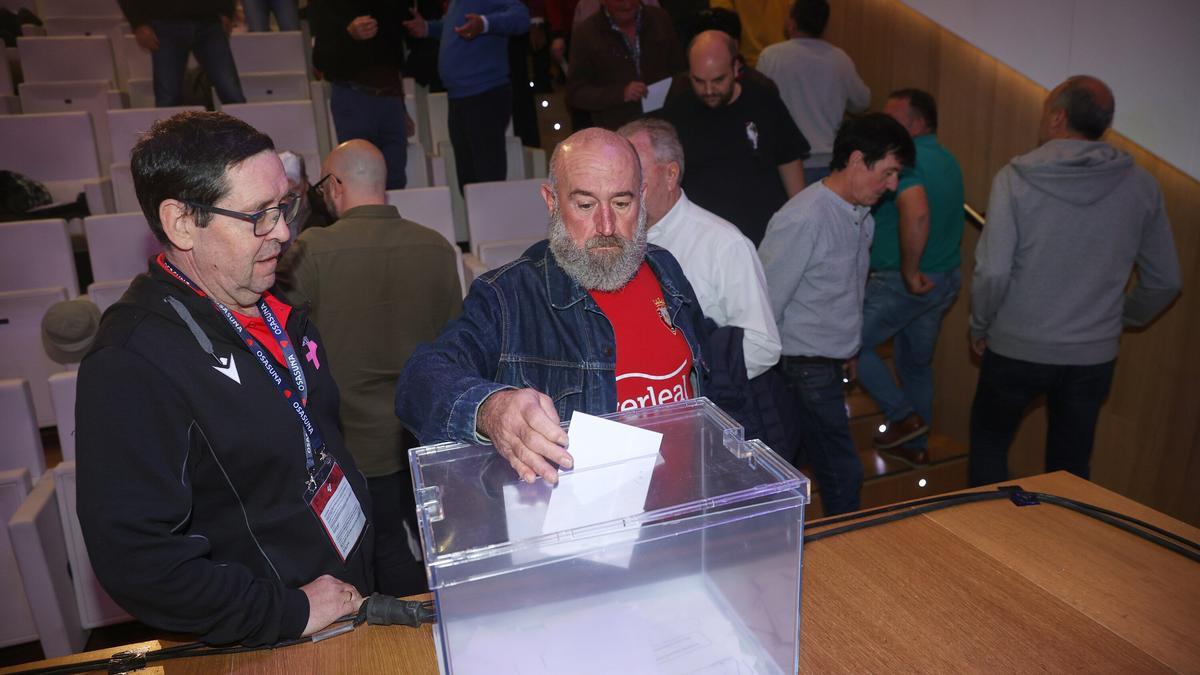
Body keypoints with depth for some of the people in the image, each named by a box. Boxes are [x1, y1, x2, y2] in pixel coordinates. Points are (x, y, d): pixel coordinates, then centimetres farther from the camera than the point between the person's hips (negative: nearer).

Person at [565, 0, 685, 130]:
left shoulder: (660, 19, 6)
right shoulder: (585, 33, -3)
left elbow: (680, 72, 14)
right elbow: (575, 93, -6)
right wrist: (620, 93, -19)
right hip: (615, 131, -2)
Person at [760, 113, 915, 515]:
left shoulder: (860, 217, 7)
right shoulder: (803, 220, -20)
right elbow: (765, 304, -18)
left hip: (830, 366, 9)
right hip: (805, 370, -9)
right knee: (842, 476, -2)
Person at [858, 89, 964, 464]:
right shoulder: (948, 161, 13)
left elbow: (916, 213, -38)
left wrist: (910, 271, -27)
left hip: (903, 282, -10)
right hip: (945, 279, 10)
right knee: (917, 362, 20)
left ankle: (904, 416, 8)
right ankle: (913, 444, 33)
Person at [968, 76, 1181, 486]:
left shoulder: (1016, 178, -13)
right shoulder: (1141, 186, -2)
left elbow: (993, 272, -19)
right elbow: (1165, 282, 5)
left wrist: (979, 327, -3)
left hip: (1017, 349, -3)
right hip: (1094, 356, 3)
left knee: (988, 444, 19)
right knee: (1070, 468, 18)